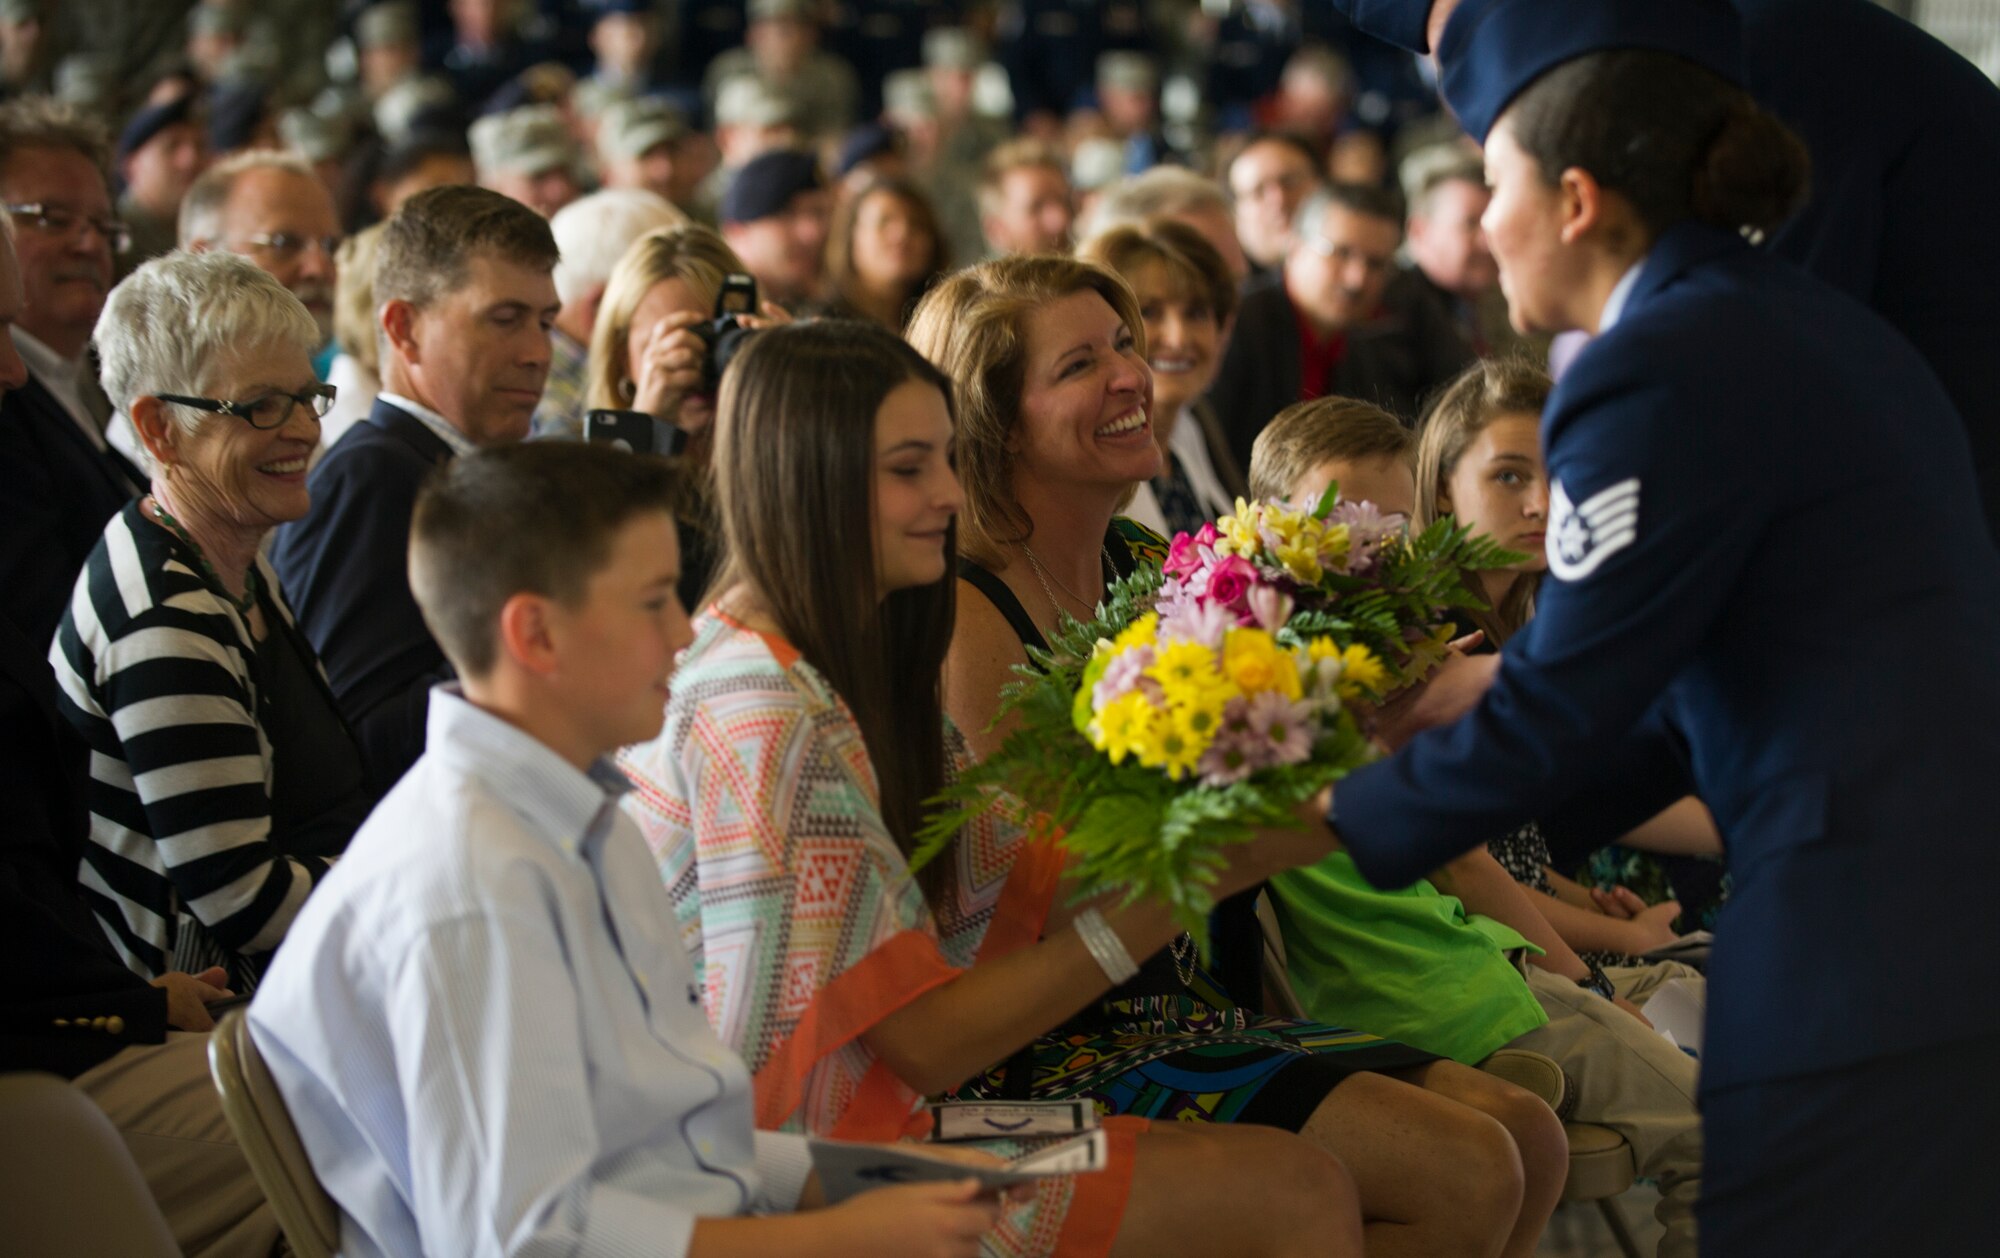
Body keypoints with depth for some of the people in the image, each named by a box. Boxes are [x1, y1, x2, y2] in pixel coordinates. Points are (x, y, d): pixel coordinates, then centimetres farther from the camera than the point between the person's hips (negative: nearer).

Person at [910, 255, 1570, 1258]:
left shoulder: (1151, 568, 9)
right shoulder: (970, 616, -16)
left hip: (1189, 1012, 8)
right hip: (1067, 1051, -8)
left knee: (1528, 1138, -2)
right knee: (1461, 1173, -19)